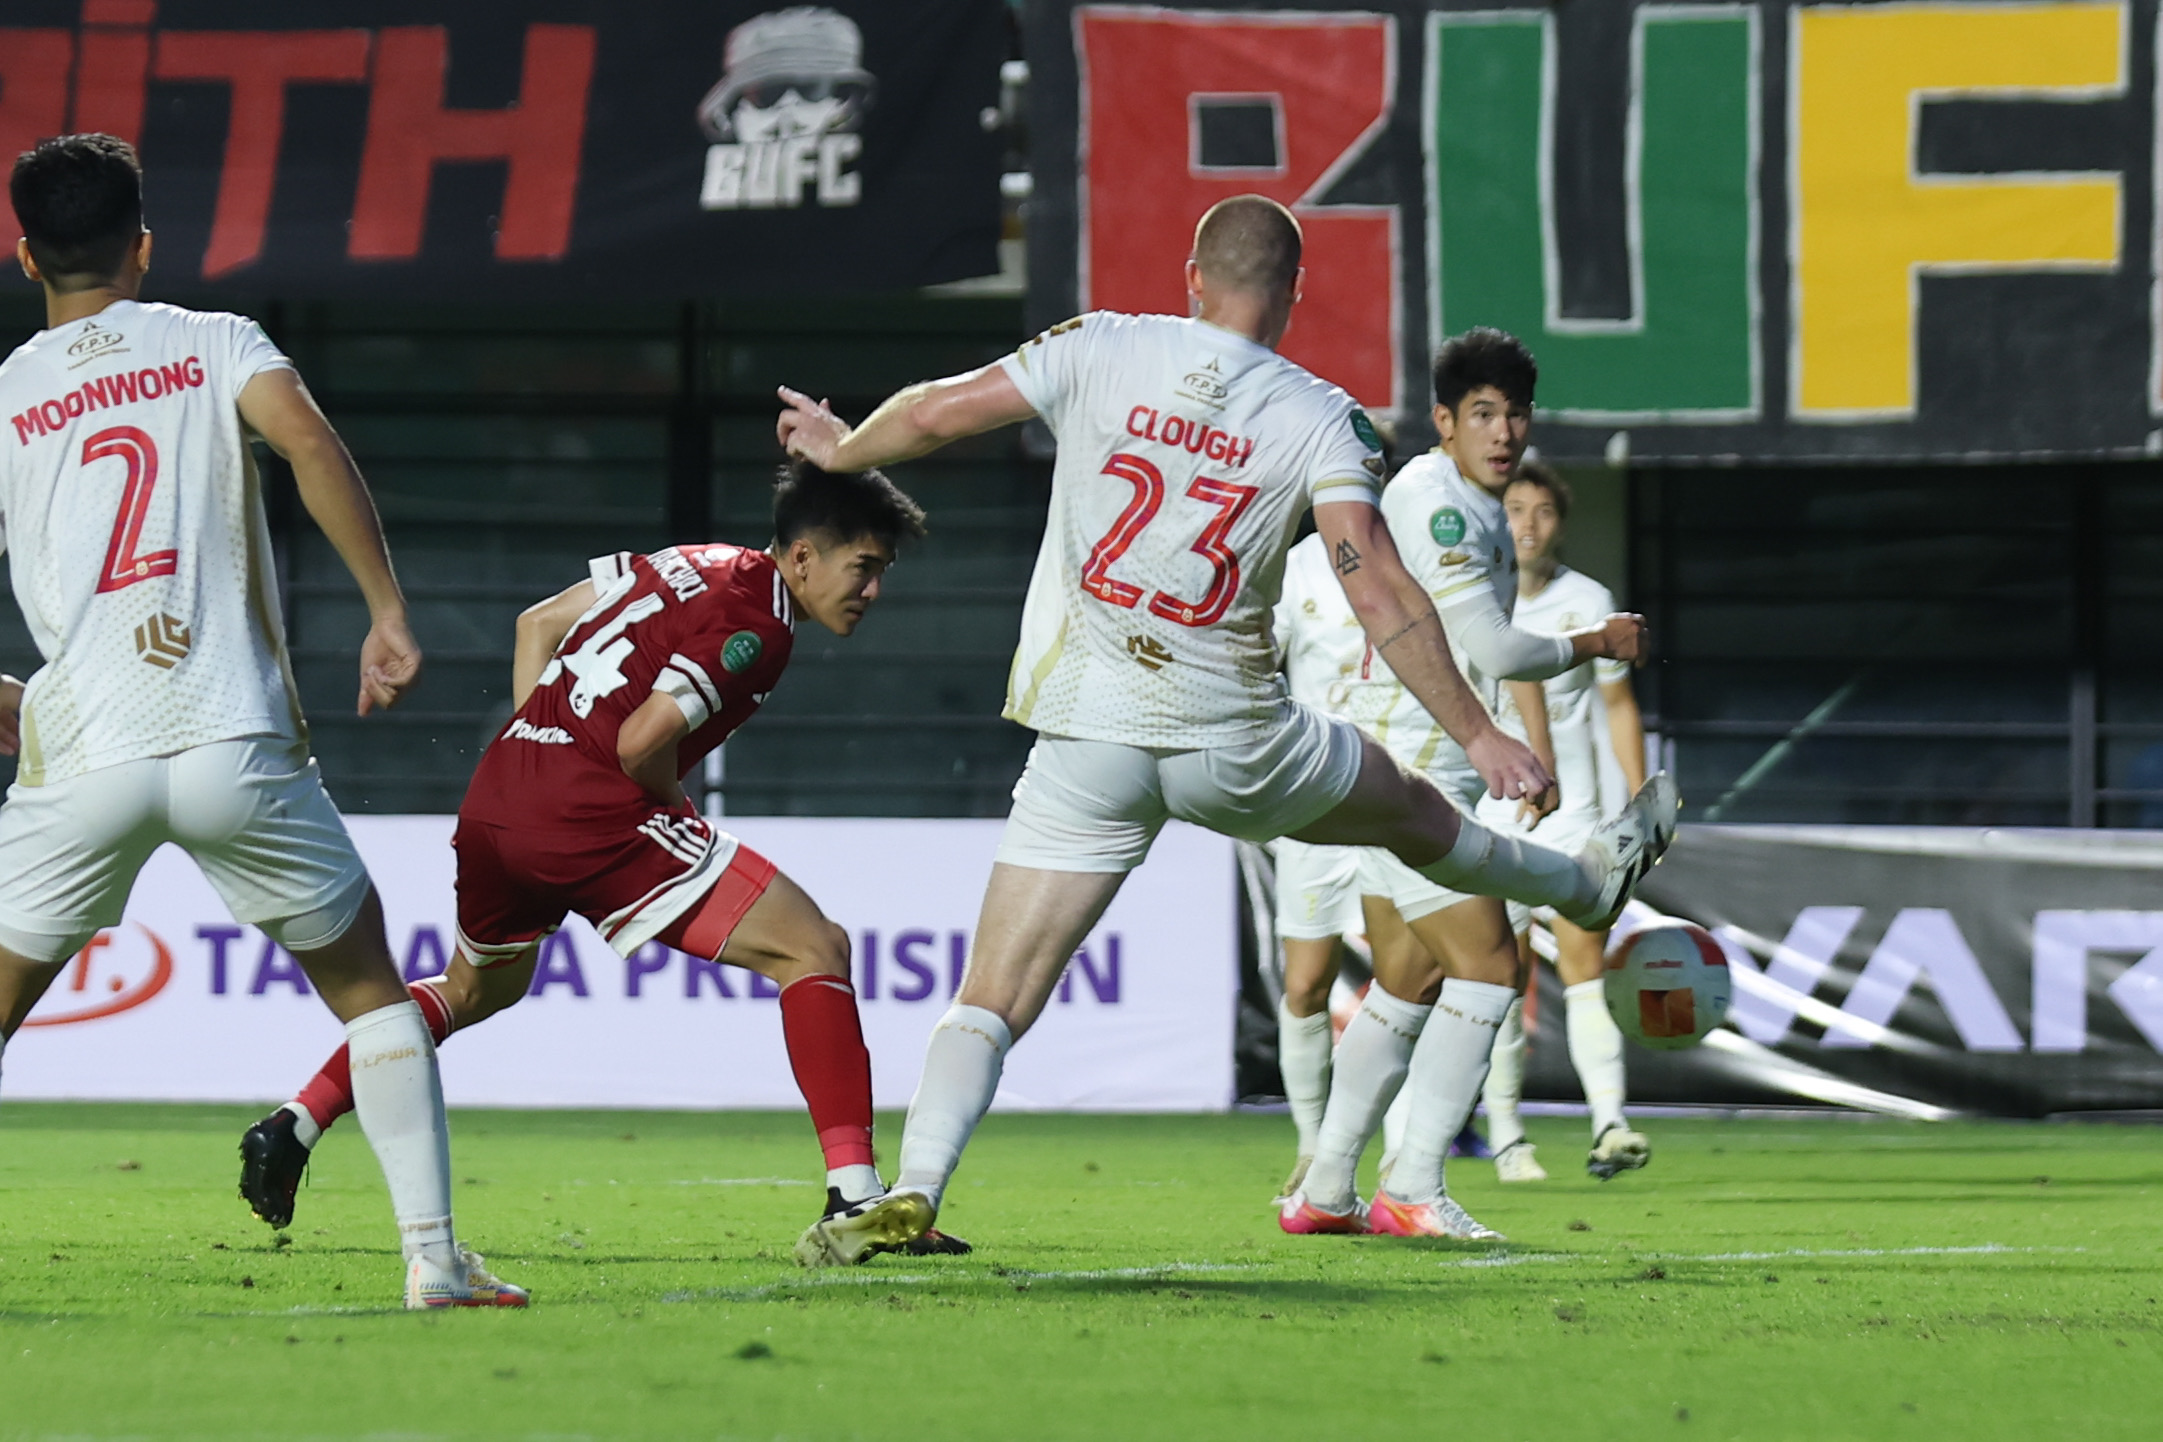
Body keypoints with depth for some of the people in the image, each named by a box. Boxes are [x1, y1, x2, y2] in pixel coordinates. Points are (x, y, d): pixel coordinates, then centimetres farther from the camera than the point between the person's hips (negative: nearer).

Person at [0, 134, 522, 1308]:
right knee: (371, 990, 15)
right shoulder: (214, 345, 9)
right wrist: (388, 612, -6)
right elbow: (309, 442, -10)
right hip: (238, 747, 0)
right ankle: (434, 1253, 4)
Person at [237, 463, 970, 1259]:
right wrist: (678, 809, 1)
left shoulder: (694, 566, 18)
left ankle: (293, 1127, 31)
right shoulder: (755, 625, -10)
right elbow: (642, 741, -19)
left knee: (479, 986, 35)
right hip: (592, 808, -9)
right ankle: (854, 1195, -14)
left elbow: (539, 621, 25)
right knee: (815, 949, -5)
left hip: (495, 795, 9)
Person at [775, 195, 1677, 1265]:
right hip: (1231, 739, 0)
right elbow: (1378, 594, -12)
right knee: (1405, 806, 28)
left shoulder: (1102, 350, -2)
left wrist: (841, 449, 20)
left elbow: (934, 415, -1)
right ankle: (1587, 884, 53)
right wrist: (1479, 736, -7)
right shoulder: (1320, 421, -5)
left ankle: (912, 1192, -20)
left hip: (1084, 738, 0)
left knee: (992, 1001, -1)